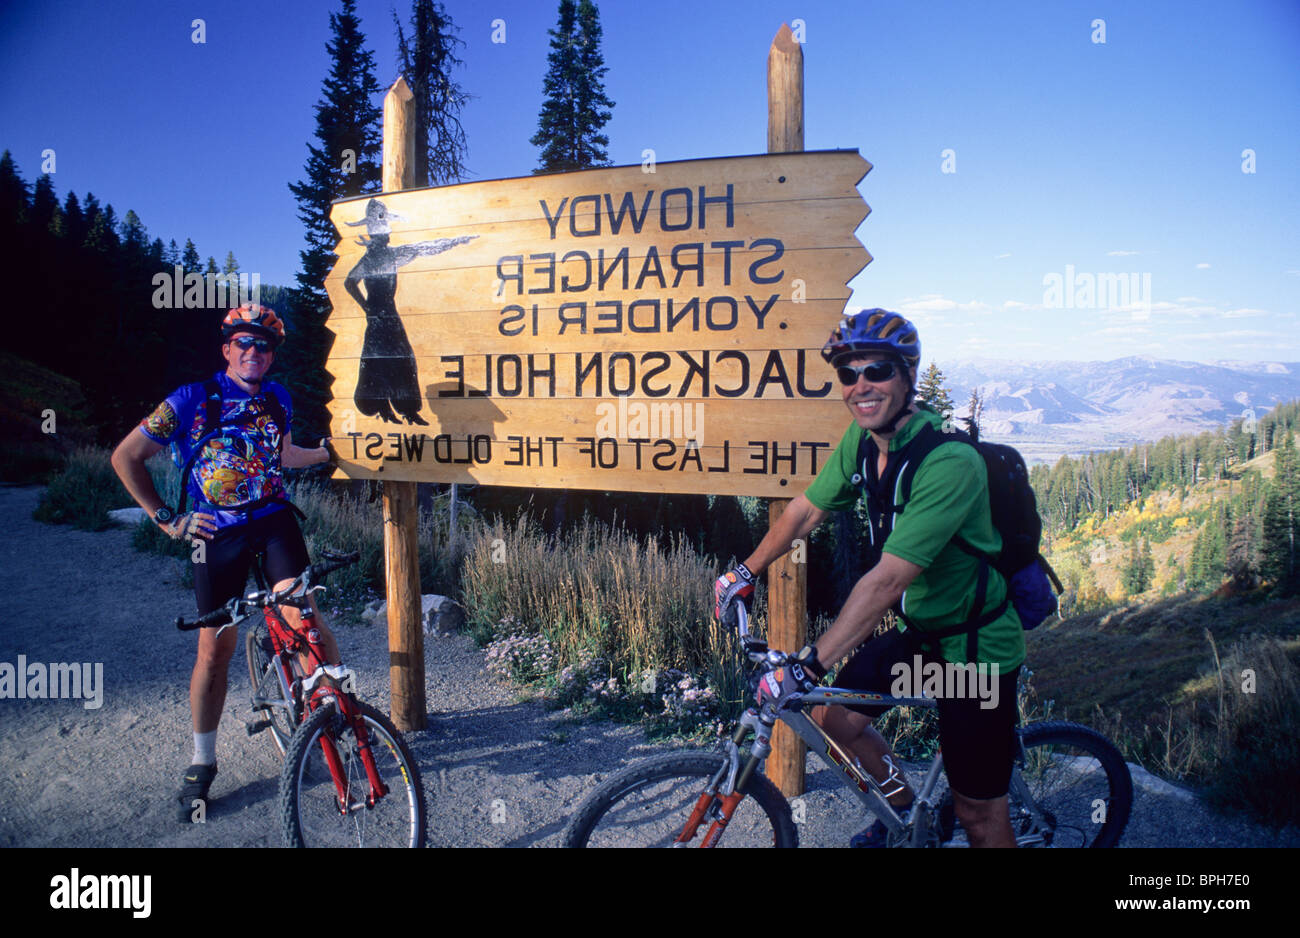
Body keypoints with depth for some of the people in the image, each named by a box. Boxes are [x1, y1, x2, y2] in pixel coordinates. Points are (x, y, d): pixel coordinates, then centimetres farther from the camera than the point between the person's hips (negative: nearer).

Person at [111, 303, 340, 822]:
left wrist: (328, 451, 29)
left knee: (302, 617, -18)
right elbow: (126, 457, 0)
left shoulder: (277, 399, 7)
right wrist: (166, 519, -2)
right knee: (215, 648, 3)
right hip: (218, 534, -2)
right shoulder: (191, 399, -5)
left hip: (274, 521, 2)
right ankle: (202, 763, 19)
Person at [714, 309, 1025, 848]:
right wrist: (745, 573, 13)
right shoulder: (861, 439, -6)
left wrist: (807, 667, -37)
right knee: (834, 717, 12)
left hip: (974, 647, -7)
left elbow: (887, 579, -36)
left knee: (978, 812, 3)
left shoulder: (949, 462, -31)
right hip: (918, 632, 7)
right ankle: (902, 807, 37)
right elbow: (807, 509, 7)